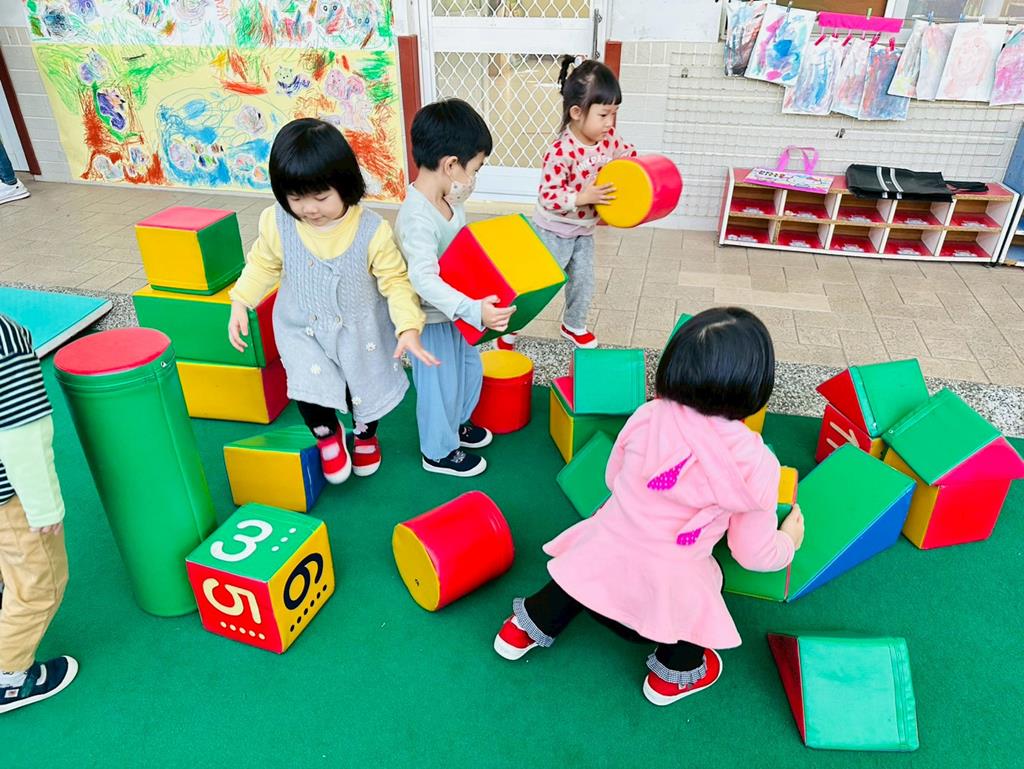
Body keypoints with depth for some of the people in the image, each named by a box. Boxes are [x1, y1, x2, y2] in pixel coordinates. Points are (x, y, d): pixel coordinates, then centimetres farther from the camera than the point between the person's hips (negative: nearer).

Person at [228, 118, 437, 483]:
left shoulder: (372, 230, -25)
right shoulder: (277, 222, -17)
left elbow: (395, 280, -18)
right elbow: (263, 263, 2)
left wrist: (408, 327, -30)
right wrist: (240, 304, -3)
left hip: (361, 330, 0)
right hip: (302, 330, 1)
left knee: (367, 388, 17)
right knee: (310, 388, -14)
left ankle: (365, 434, 54)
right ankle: (327, 434, 24)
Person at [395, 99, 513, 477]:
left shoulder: (447, 198, -4)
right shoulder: (418, 218, -33)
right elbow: (424, 280, -42)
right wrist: (473, 310, -51)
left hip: (455, 310, 9)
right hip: (431, 320, -9)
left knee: (470, 369, 26)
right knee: (440, 385, 10)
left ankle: (457, 423, 52)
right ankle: (439, 452, 34)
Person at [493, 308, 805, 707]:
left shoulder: (648, 416, -13)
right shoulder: (756, 466, -19)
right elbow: (754, 554, -6)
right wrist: (788, 541, 16)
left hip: (603, 556, 3)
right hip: (664, 586, -2)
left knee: (580, 578, 34)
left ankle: (528, 627, 51)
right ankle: (673, 676, 46)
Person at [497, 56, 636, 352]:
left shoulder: (609, 139, -8)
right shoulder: (561, 152, -29)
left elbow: (628, 154, 12)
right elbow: (547, 196, -28)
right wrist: (583, 197, -35)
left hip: (584, 230, 7)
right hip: (554, 230, -6)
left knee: (583, 283, 17)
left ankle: (574, 325, 41)